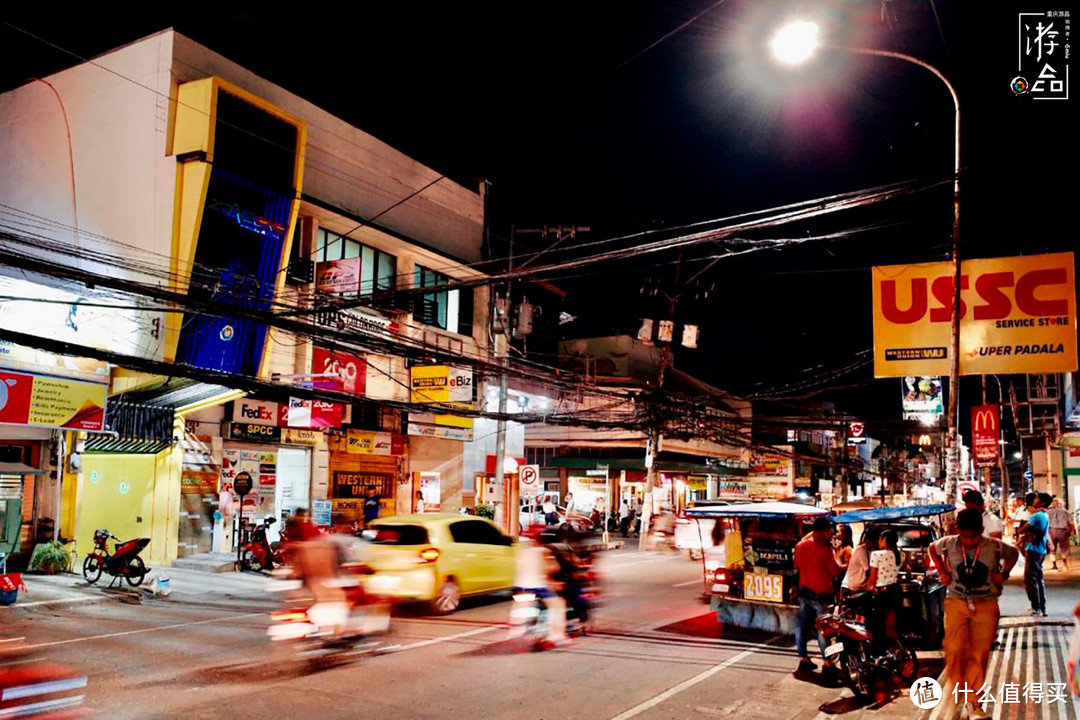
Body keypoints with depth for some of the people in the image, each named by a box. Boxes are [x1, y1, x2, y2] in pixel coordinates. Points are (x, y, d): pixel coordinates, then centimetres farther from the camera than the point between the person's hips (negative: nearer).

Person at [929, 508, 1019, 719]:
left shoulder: (994, 546, -5)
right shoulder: (949, 543, -5)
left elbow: (1014, 553, 16)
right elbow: (932, 549, 17)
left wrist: (1004, 573, 3)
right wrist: (943, 572, 7)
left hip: (986, 605, 0)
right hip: (956, 603, 0)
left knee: (979, 654, -2)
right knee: (954, 650, -9)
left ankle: (972, 702, 9)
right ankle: (955, 686, 16)